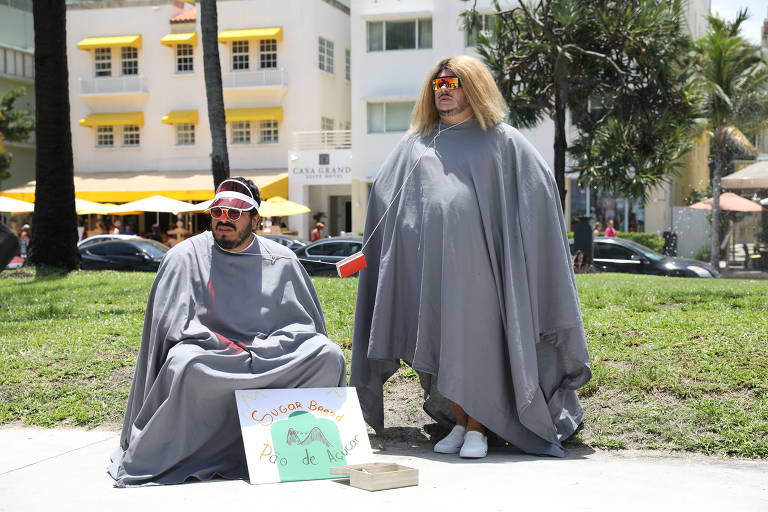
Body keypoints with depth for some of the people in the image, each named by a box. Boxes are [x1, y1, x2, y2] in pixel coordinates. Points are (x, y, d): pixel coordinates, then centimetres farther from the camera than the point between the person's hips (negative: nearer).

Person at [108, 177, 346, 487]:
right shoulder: (185, 257, 2)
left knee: (329, 354, -21)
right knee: (184, 364, -37)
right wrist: (225, 348, -15)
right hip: (210, 354, -2)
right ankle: (149, 459, -22)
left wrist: (263, 348, -7)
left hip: (271, 352, 3)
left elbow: (306, 322, 10)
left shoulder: (281, 260, 9)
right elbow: (172, 324, -5)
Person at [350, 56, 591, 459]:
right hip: (430, 262, 4)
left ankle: (478, 427, 4)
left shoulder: (502, 141, 8)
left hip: (476, 260, -3)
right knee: (443, 342, 5)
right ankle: (458, 423, 15)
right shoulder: (415, 145, 19)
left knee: (476, 339, -5)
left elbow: (540, 184, 3)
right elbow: (383, 195, 22)